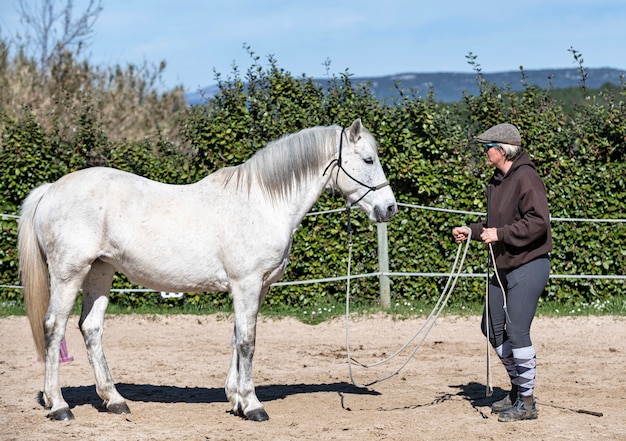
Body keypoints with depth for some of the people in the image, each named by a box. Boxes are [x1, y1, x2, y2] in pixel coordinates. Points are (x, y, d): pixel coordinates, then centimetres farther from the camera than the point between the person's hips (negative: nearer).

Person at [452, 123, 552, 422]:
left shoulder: (525, 178, -17)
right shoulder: (497, 181, 12)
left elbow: (538, 221, -25)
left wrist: (500, 233, -23)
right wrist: (472, 231, 9)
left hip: (528, 266, -10)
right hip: (504, 268, 10)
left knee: (517, 331, -10)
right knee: (492, 327, 14)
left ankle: (527, 402, -1)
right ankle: (517, 389, 28)